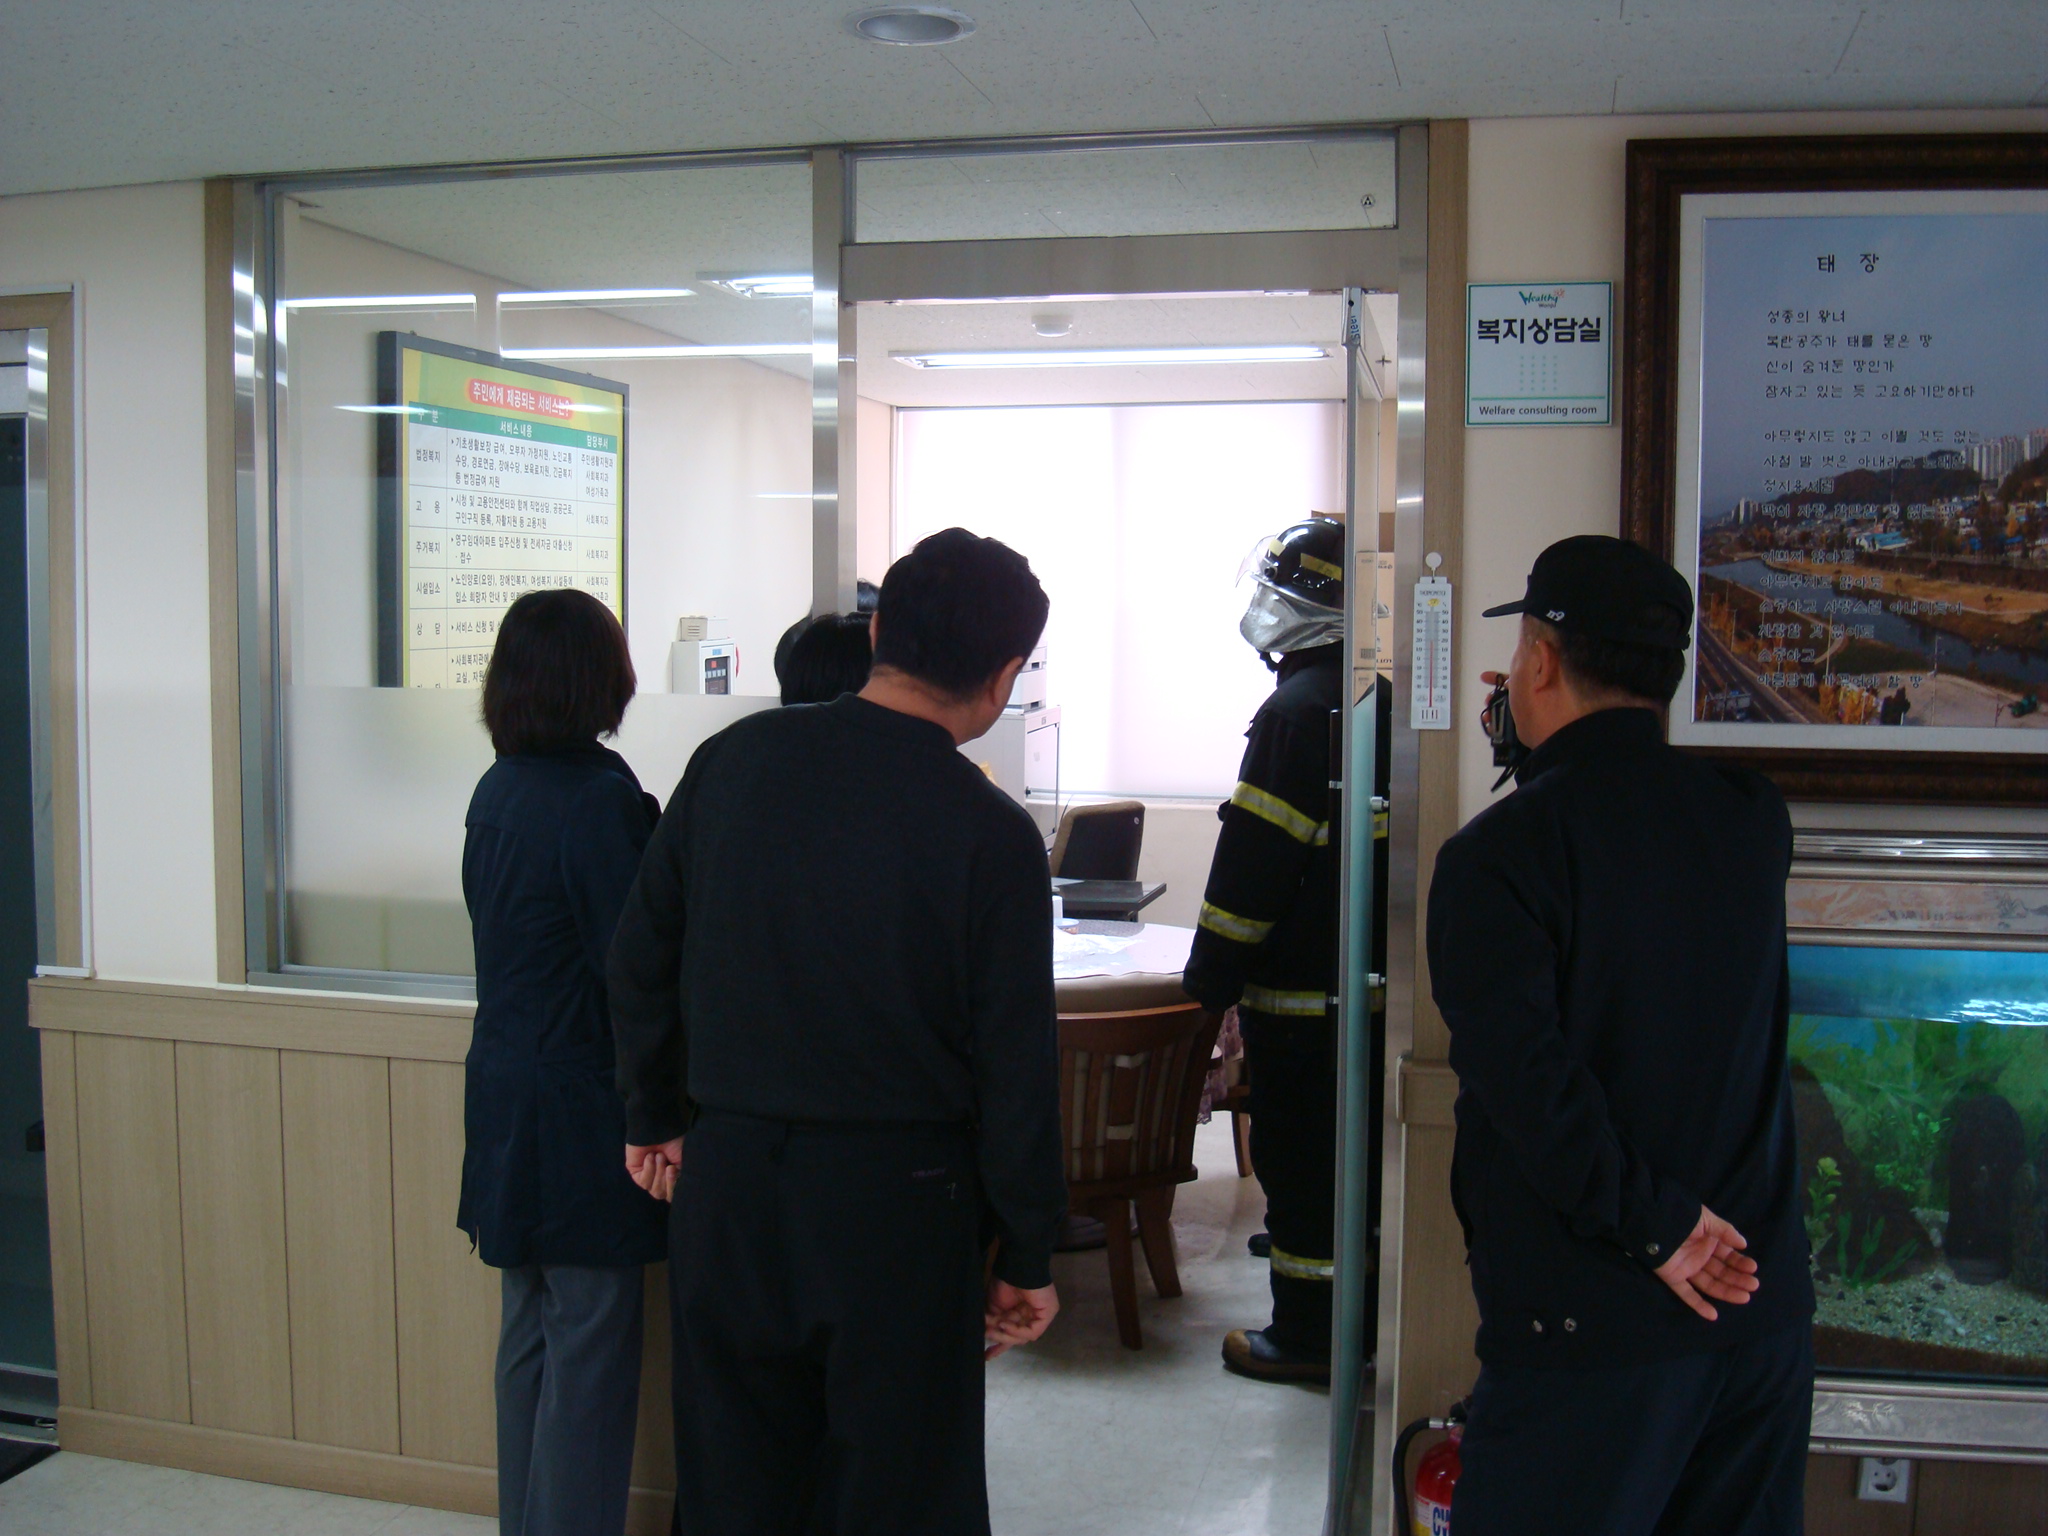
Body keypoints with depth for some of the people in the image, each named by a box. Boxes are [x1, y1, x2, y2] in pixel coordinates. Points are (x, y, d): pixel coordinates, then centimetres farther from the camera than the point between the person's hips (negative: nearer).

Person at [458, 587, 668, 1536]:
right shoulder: (601, 798, -18)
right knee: (590, 1348, 2)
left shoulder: (495, 791, 6)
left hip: (505, 1097, 8)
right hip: (582, 1109, -8)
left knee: (530, 1333, 18)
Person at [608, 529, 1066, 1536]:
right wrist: (1028, 1257, 1)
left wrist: (654, 1119, 19)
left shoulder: (734, 760, -2)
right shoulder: (991, 833, -13)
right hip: (898, 1200, -3)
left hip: (728, 1181, 4)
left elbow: (638, 958, 6)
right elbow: (1017, 1065, -11)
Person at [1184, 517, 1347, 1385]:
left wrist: (1211, 978, -13)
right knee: (1346, 1150, 16)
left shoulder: (1299, 710, -18)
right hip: (1365, 979, 9)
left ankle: (1304, 1335, 10)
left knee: (1295, 1153, 1)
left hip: (1297, 990, -8)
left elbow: (1256, 858, -20)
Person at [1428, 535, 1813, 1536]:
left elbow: (1525, 1071, -24)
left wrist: (1652, 1226, -15)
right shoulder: (1753, 822, 3)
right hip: (1765, 1304, 6)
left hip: (1593, 1331, -6)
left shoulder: (1497, 853, -15)